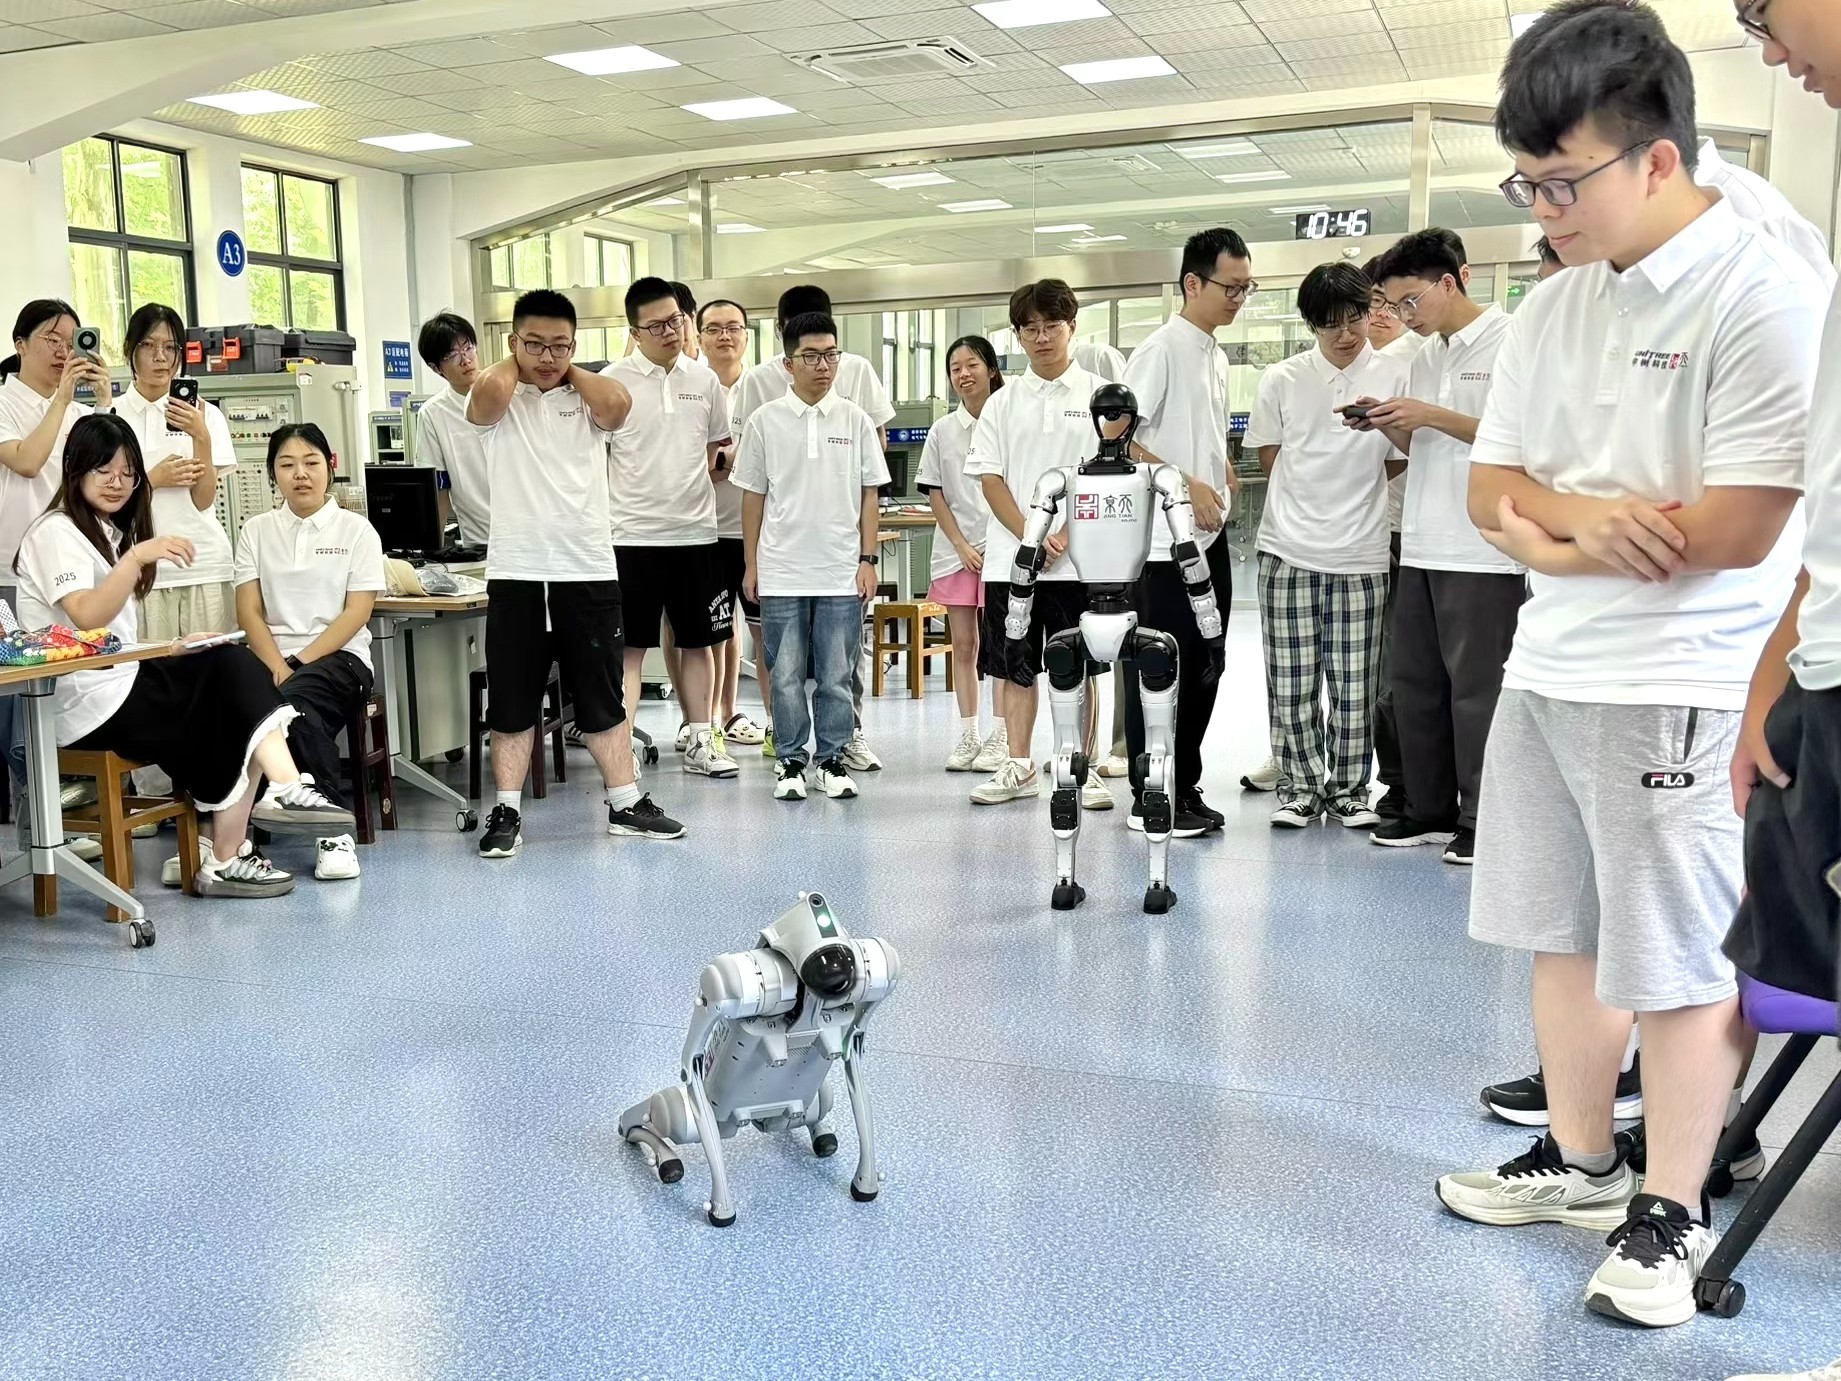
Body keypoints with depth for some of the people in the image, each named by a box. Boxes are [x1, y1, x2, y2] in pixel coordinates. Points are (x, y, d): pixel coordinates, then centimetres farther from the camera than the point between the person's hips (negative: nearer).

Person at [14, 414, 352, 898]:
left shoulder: (110, 531, 23)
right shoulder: (54, 532, -6)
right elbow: (86, 617, -24)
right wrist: (137, 556, -36)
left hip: (121, 680, 8)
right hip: (86, 703, -8)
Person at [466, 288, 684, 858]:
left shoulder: (586, 400, 6)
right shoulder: (498, 400, 2)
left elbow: (617, 404, -17)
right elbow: (488, 394, -22)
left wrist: (568, 369, -1)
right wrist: (515, 362, -1)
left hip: (588, 572, 1)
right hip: (514, 574, -1)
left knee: (604, 698, 10)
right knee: (512, 703, 6)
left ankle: (625, 805, 20)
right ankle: (507, 813, 16)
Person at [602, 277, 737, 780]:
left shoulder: (705, 380, 8)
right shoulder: (613, 381, -4)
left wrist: (688, 485, 1)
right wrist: (636, 493, -7)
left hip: (696, 531, 4)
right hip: (633, 534, -4)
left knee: (697, 641, 11)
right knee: (630, 647, -1)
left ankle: (700, 742, 22)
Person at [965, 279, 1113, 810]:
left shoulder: (1097, 394, 3)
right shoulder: (1003, 402, 10)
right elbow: (990, 478, 4)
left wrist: (1065, 536, -13)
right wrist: (1032, 536, -9)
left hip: (1076, 561, -2)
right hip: (1009, 559, 3)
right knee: (1014, 666, 7)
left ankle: (1082, 769, 11)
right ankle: (1018, 767, 17)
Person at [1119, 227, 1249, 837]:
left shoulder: (1215, 355, 17)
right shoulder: (1162, 348, -9)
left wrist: (1223, 476, 11)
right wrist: (1186, 485, -18)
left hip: (1209, 536, 8)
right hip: (1164, 539, -8)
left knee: (1201, 667, 11)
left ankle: (1185, 789, 21)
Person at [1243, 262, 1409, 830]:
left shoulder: (1395, 377, 3)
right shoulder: (1281, 380, 5)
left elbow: (1402, 462, 9)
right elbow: (1270, 458, 11)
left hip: (1361, 554, 0)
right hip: (1289, 552, 1)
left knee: (1355, 684, 3)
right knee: (1291, 681, 3)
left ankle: (1349, 789, 17)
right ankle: (1300, 785, 16)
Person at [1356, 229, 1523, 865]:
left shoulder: (1509, 341, -8)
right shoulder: (1426, 354, 16)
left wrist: (1431, 415, -17)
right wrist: (1387, 423, 1)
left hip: (1483, 552, -8)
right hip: (1422, 546, 8)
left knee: (1477, 689, -1)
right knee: (1414, 681, 12)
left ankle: (1480, 821, 9)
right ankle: (1428, 810, 23)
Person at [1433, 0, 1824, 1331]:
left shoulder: (1764, 296, -13)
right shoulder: (1553, 309, 10)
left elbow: (1739, 527, -19)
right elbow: (1492, 489, 9)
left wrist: (1549, 537, -9)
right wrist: (1574, 516, -14)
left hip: (1681, 690, -7)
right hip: (1547, 670, 8)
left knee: (1681, 964, 3)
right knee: (1565, 933, 17)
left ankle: (1673, 1210, 20)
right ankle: (1583, 1159, 34)